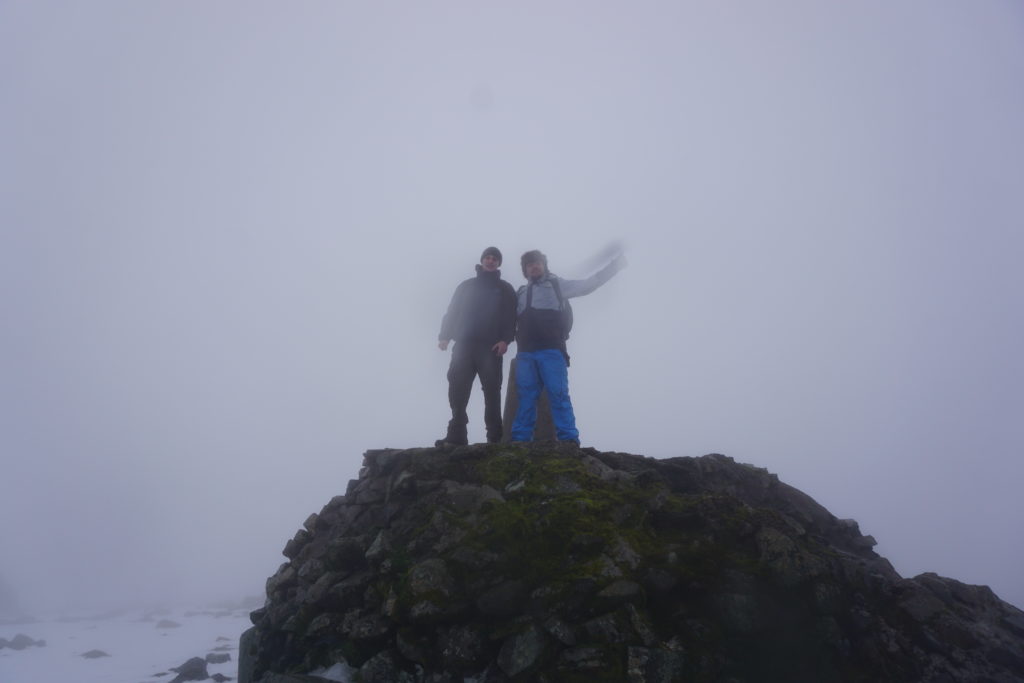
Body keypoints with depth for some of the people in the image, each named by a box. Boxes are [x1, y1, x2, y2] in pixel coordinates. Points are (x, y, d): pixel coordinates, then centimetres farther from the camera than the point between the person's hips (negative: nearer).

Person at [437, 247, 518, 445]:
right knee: (457, 390, -6)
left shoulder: (505, 289, 15)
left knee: (492, 391, -4)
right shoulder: (466, 286, 21)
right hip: (464, 346, 2)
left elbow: (511, 317, 3)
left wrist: (505, 340, -13)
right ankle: (456, 435, -4)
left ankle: (494, 437, -4)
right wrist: (444, 336, 0)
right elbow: (452, 312, 14)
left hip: (490, 348, -2)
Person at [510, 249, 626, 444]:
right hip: (525, 353, 3)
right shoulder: (520, 294, 25)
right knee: (526, 397, -1)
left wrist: (614, 265, 12)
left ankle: (569, 441, -14)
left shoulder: (557, 285, 15)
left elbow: (588, 284, 14)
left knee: (558, 395, -11)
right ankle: (520, 441, -2)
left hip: (551, 350, -3)